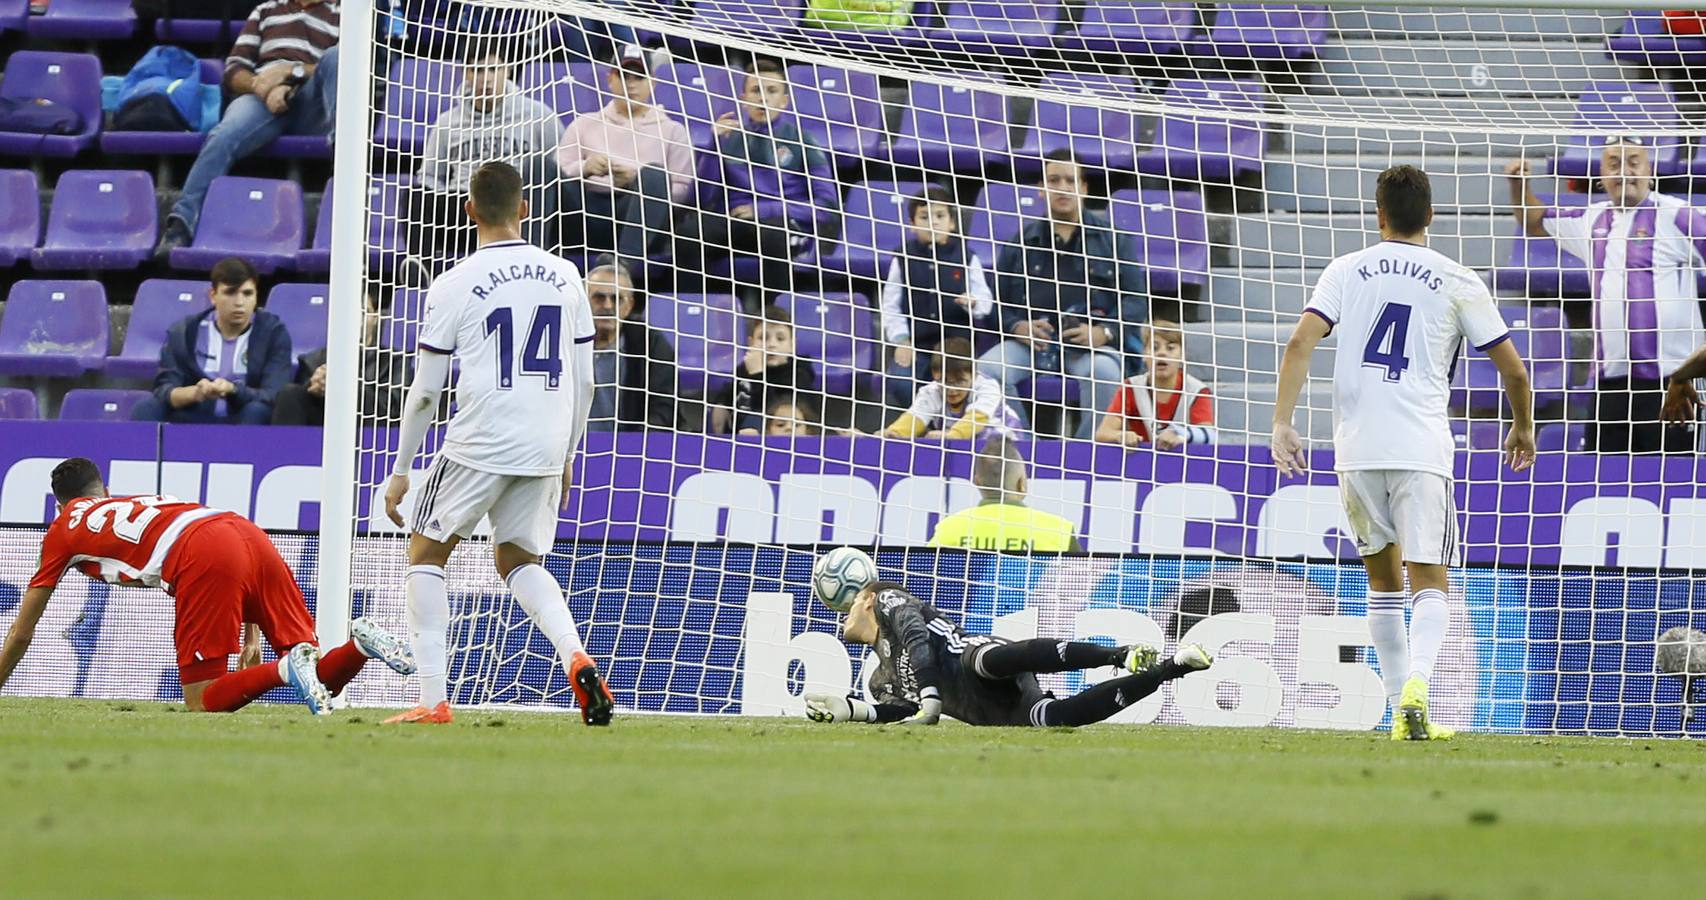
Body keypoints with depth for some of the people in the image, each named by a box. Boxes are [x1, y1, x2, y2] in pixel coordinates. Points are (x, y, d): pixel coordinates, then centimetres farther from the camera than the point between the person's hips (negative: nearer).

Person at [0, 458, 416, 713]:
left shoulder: (64, 527, 28)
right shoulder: (142, 502, 41)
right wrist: (251, 639, 34)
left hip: (205, 556, -6)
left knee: (202, 702, -2)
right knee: (320, 684, 9)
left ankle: (287, 669, -25)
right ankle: (358, 643, -21)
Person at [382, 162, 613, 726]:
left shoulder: (453, 286, -5)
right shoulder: (564, 277, 7)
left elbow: (425, 391, -2)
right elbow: (583, 382, 11)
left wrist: (400, 471, 8)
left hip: (479, 446, -4)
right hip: (546, 448, 4)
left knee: (425, 554, 13)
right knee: (518, 560, 21)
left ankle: (434, 700, 3)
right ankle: (575, 656, -7)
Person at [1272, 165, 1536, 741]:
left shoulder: (1346, 271, 8)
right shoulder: (1458, 282, 5)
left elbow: (1301, 343, -5)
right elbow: (1513, 370, 7)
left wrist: (1282, 422, -5)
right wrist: (1523, 428, 24)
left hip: (1356, 449, 2)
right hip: (1422, 449, -2)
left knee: (1382, 577, 17)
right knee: (1430, 582, -1)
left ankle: (1401, 712, 17)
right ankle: (1415, 686, -27)